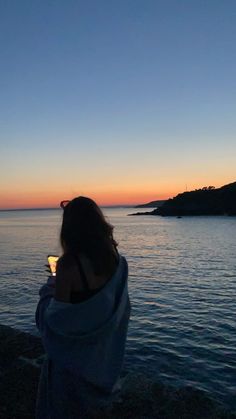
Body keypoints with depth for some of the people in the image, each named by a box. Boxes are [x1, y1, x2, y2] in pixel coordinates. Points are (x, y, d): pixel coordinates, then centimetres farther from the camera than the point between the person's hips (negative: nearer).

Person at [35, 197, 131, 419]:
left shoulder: (69, 263, -29)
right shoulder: (115, 258, -11)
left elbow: (56, 317, -23)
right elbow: (118, 306, 1)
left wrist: (50, 288, -6)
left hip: (72, 353, -5)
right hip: (101, 351, 5)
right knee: (87, 401, 31)